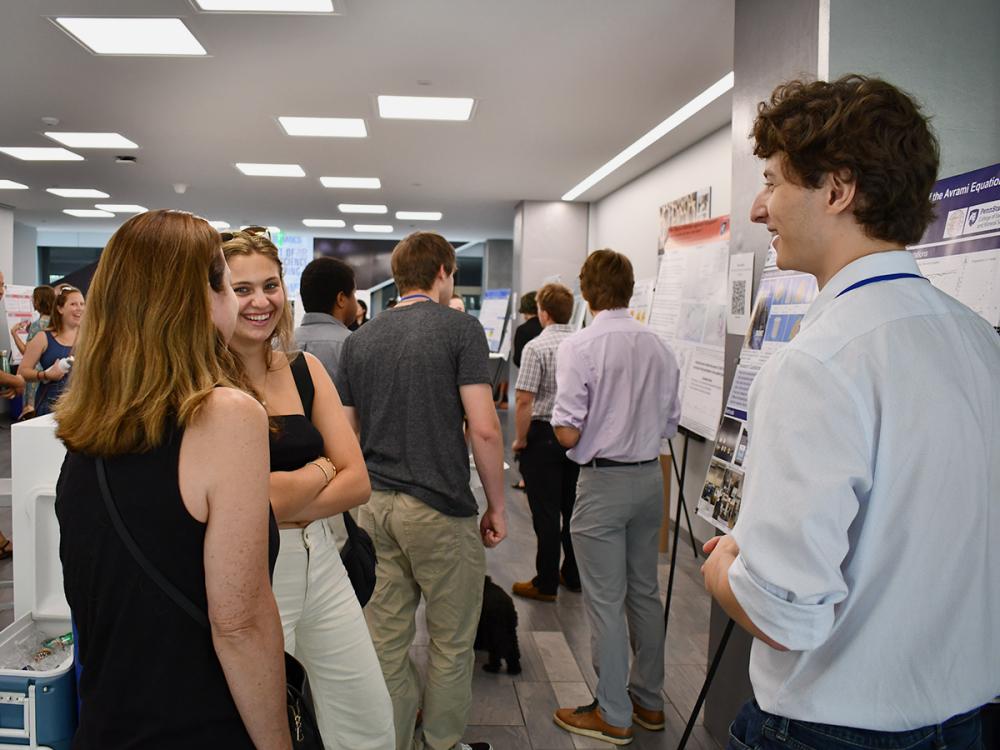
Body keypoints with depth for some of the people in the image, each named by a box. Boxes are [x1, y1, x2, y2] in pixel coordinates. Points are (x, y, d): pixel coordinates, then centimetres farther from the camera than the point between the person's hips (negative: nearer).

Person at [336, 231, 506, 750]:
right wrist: (497, 506, -5)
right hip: (439, 510, -5)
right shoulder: (460, 328, -8)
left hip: (374, 506, 5)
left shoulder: (358, 340, 9)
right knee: (451, 643, 12)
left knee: (385, 640, 13)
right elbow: (484, 429, -15)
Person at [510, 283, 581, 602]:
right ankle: (574, 575, 28)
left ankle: (546, 584, 12)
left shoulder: (537, 347, -14)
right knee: (573, 507, 16)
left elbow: (524, 400, -18)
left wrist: (520, 439, -7)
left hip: (544, 435, -6)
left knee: (545, 512, 2)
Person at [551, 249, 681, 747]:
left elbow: (567, 434, -18)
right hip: (650, 477, 6)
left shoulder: (579, 347, -16)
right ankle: (648, 700, 32)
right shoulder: (659, 348, 1)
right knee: (645, 593, 18)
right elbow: (670, 424, 7)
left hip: (603, 482, -6)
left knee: (605, 602, 5)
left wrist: (566, 430, 3)